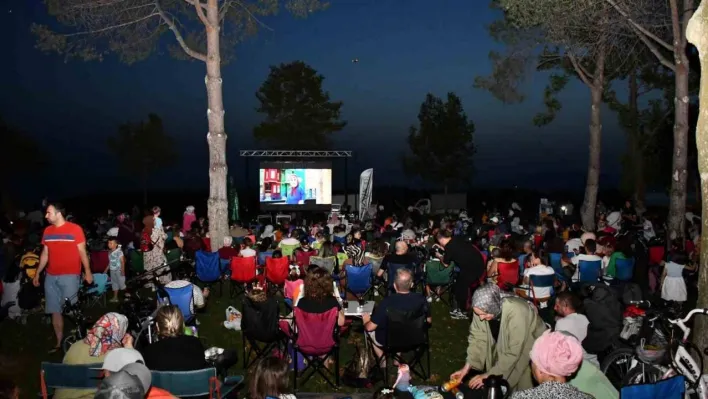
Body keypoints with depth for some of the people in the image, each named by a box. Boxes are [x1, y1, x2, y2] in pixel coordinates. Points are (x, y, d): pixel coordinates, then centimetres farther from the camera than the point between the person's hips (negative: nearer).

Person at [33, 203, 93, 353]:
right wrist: (37, 273, 18)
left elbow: (82, 252, -4)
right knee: (55, 311, 8)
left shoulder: (75, 229, -5)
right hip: (51, 276, 5)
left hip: (70, 276, -5)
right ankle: (59, 343, 16)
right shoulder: (47, 231, 11)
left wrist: (87, 271, -8)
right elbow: (45, 254, 18)